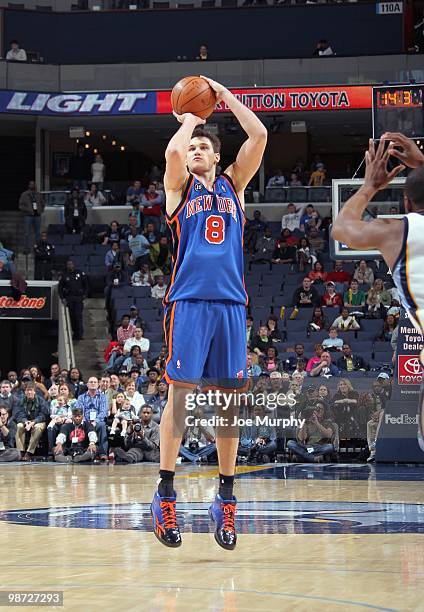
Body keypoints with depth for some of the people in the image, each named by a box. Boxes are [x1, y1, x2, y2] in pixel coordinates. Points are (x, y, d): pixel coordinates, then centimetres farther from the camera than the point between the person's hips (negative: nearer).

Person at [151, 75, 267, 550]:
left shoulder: (233, 185, 17)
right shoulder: (180, 186, 9)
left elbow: (259, 136, 7)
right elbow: (172, 153, -13)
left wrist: (226, 96, 12)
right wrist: (188, 121, 5)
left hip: (231, 303, 3)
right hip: (189, 300, -3)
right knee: (180, 394, -6)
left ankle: (226, 498, 8)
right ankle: (165, 496, -2)